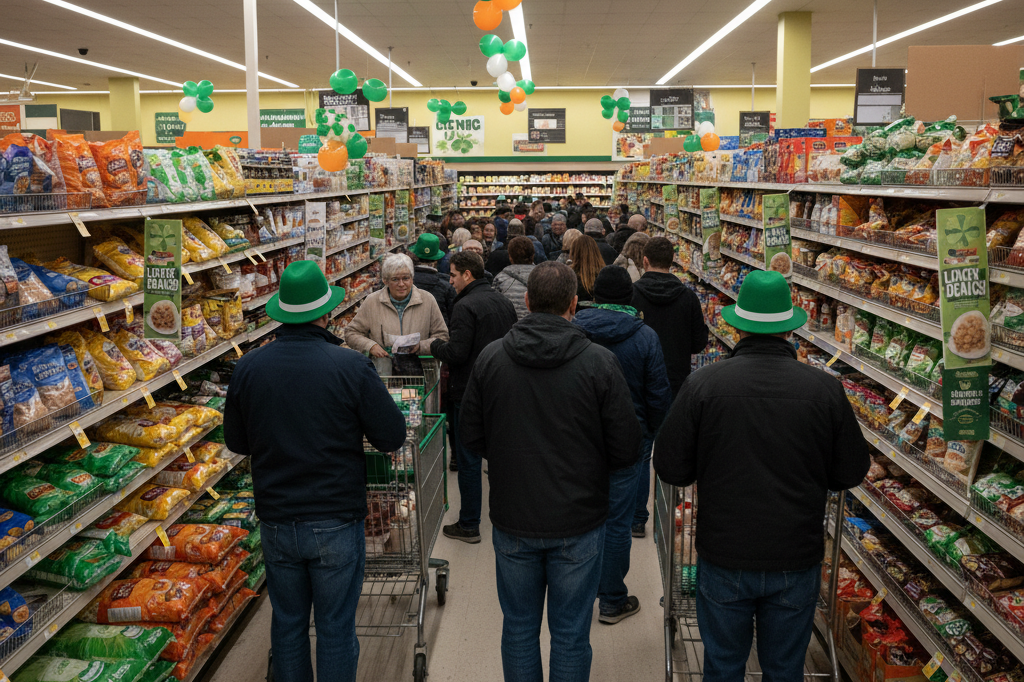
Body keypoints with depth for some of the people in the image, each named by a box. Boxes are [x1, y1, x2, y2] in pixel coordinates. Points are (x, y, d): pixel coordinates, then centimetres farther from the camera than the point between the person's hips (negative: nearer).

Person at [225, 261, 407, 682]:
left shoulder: (248, 367, -6)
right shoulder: (350, 366, -16)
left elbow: (236, 442, 6)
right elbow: (392, 437, -11)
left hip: (275, 521, 4)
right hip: (336, 521, -3)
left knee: (287, 621, 19)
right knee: (335, 628, 10)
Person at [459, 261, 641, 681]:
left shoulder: (491, 357, -7)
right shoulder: (600, 362, -14)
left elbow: (470, 436, 0)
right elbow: (626, 449, -10)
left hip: (512, 522, 2)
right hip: (578, 524, -2)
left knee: (518, 627, 19)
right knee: (571, 634, 13)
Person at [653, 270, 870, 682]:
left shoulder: (702, 385, -14)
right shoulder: (825, 390, -10)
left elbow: (671, 469, -8)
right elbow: (851, 473, 0)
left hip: (724, 559, -1)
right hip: (796, 561, 1)